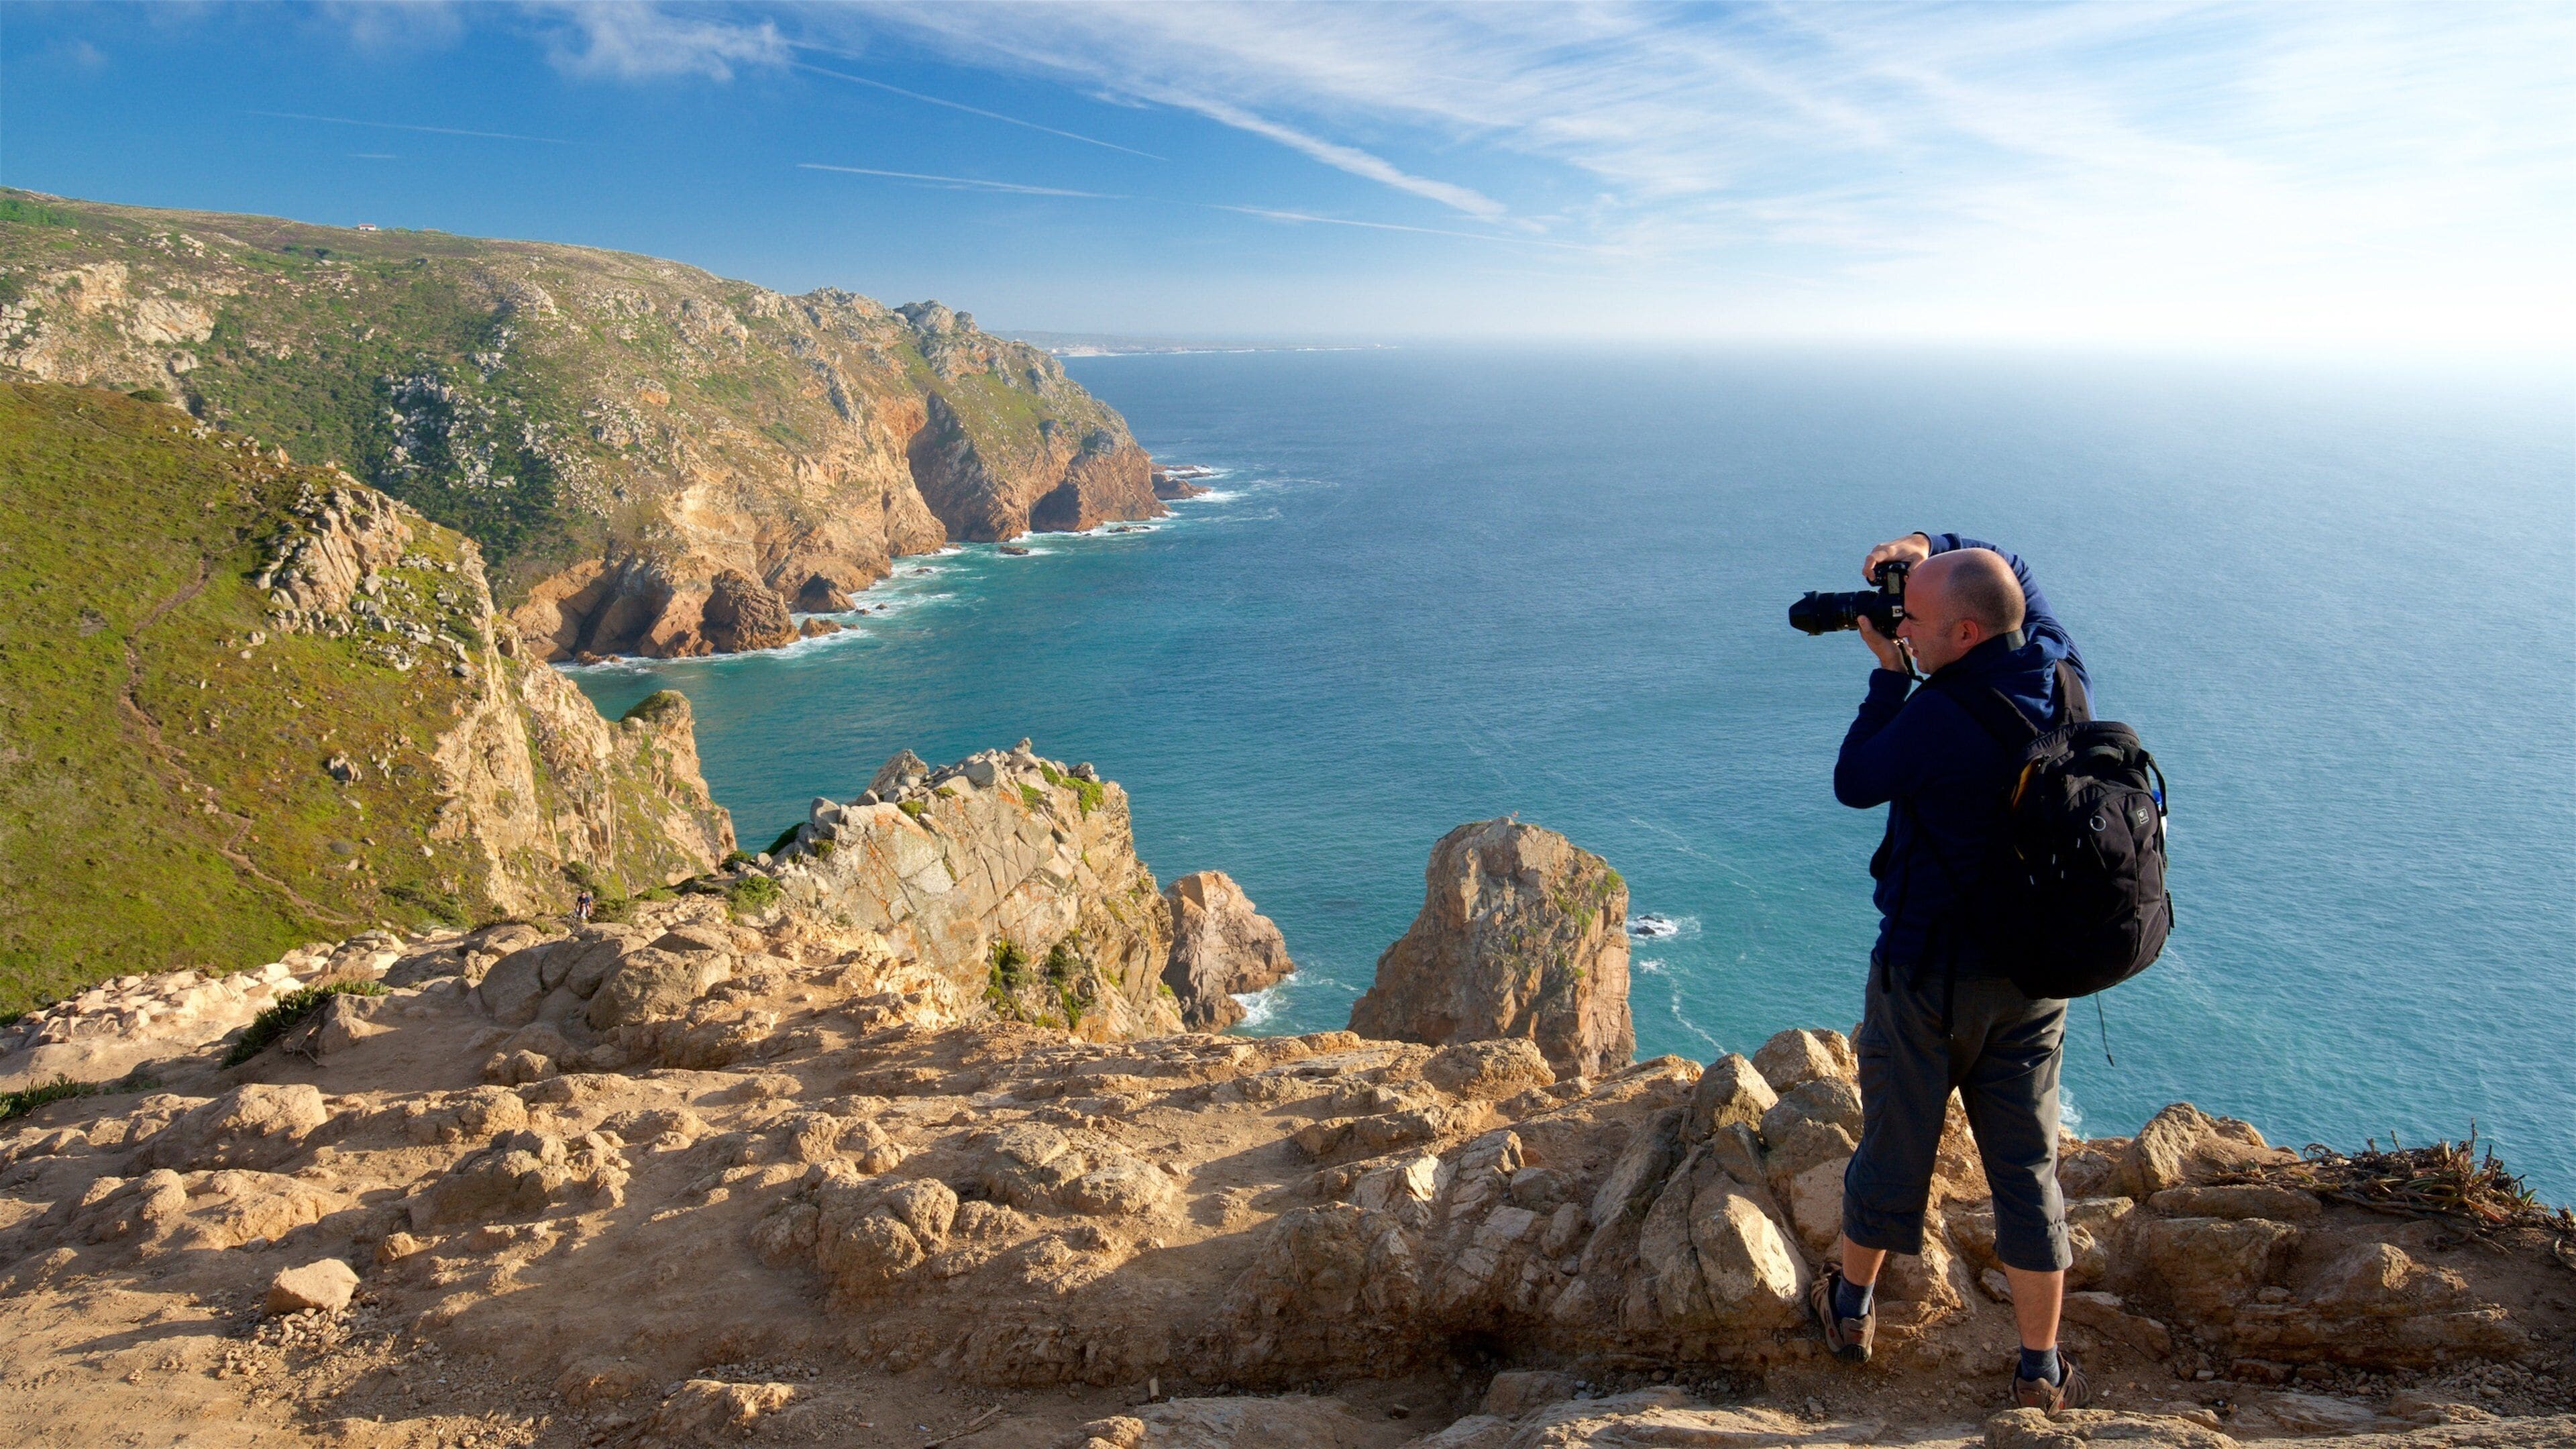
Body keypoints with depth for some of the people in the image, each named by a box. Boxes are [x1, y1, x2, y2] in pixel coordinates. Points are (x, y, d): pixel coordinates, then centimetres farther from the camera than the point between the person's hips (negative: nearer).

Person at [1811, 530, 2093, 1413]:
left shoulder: (1941, 718, -27)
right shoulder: (2063, 678, -5)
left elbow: (1854, 783, -10)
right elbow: (2014, 574, 12)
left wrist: (1889, 677, -5)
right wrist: (1929, 550, -3)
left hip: (1929, 969, -5)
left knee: (1895, 1143, 13)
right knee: (2026, 1166, 13)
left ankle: (1851, 1308, 34)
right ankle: (2042, 1371, 23)